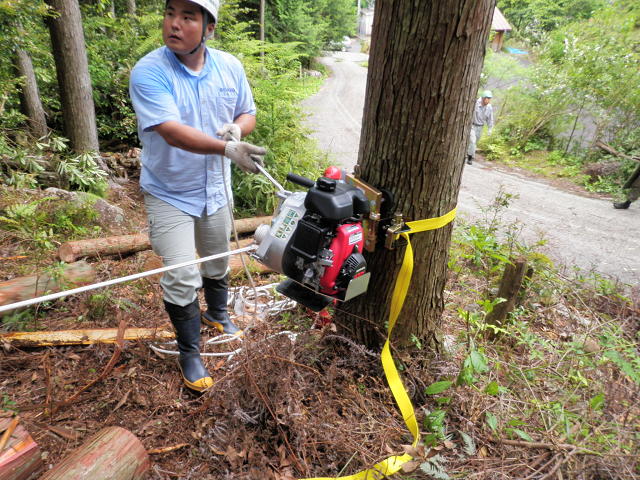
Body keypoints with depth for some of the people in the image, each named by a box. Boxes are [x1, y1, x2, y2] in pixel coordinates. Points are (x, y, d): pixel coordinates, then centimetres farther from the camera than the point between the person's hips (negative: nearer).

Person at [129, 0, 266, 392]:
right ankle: (189, 352, 19)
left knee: (218, 262, 21)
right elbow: (172, 132, -33)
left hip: (216, 188, 5)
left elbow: (248, 112, 8)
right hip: (169, 194, -4)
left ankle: (217, 313, 50)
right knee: (182, 277, -4)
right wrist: (227, 148, -48)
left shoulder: (230, 66, -4)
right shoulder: (148, 72, -20)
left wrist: (238, 127, -17)